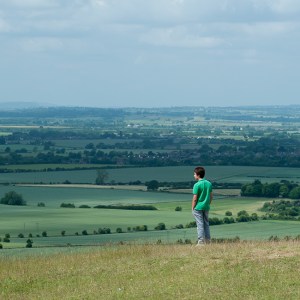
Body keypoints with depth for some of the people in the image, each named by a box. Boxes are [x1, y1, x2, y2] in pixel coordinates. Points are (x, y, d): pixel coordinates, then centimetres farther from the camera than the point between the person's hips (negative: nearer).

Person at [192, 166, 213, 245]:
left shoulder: (197, 185, -14)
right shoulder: (209, 184, 5)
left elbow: (195, 199, -13)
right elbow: (211, 196, 10)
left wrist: (192, 208, -4)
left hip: (198, 207, -6)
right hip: (206, 207, 6)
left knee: (200, 224, -3)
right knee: (206, 224, 13)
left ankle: (201, 241, -4)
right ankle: (207, 241, 14)